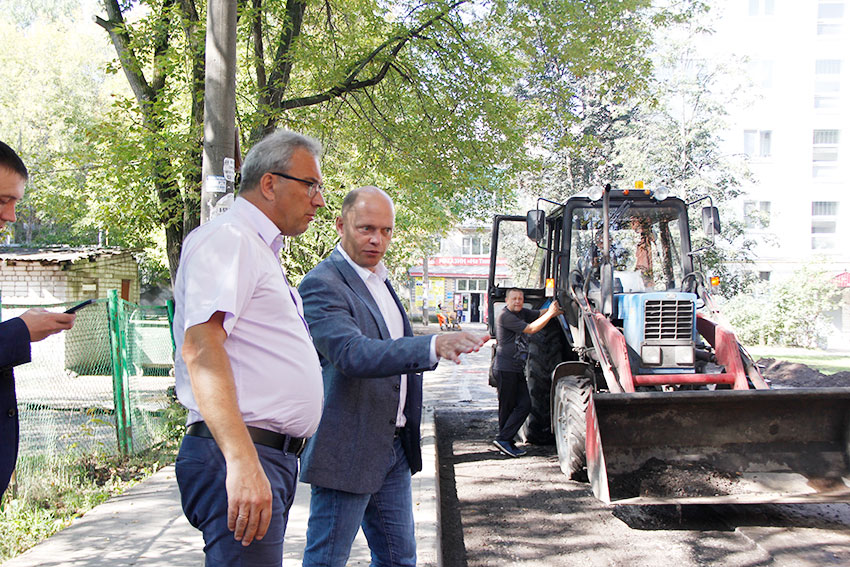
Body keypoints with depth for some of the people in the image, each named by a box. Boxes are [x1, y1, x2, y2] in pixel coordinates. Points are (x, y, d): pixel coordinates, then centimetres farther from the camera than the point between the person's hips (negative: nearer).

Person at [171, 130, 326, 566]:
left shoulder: (261, 249, 23)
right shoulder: (227, 239, -9)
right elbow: (200, 348, -22)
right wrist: (242, 463, -31)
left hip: (274, 458, 10)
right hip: (239, 454, -10)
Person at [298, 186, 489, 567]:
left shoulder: (380, 281, 14)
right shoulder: (322, 284, -16)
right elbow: (352, 354, -32)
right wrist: (434, 346, -43)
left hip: (394, 447, 9)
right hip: (346, 454, -8)